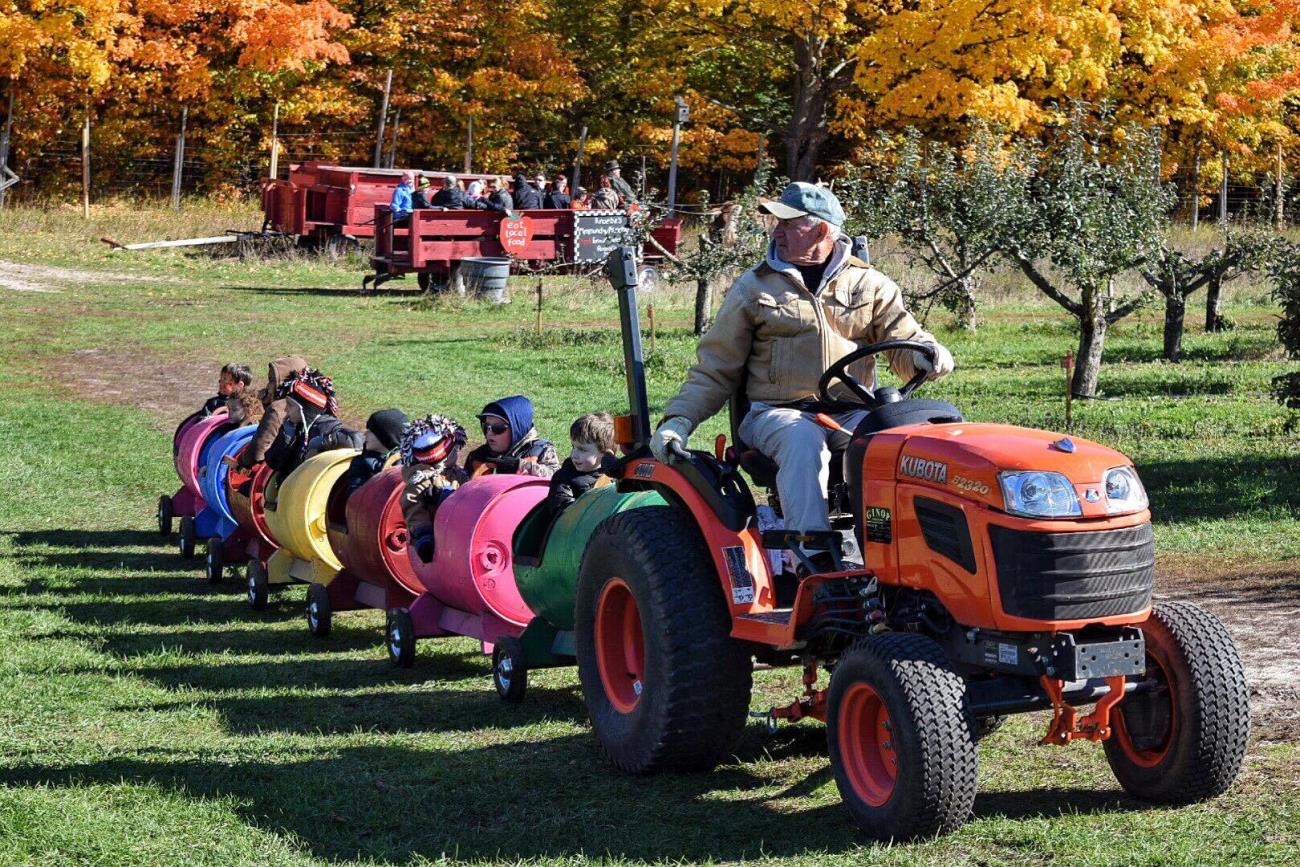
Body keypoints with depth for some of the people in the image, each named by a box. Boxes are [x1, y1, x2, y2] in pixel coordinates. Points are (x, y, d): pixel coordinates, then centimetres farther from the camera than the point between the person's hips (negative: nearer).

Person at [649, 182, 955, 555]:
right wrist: (678, 419, -1)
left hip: (852, 412, 1)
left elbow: (905, 344, 13)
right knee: (804, 444, -37)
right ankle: (814, 562, -44)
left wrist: (931, 356, -13)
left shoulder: (869, 284, 15)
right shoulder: (754, 287, 13)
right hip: (778, 412, -1)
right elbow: (716, 369, 13)